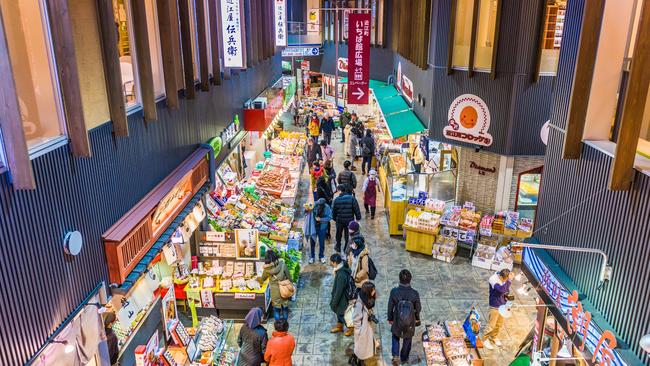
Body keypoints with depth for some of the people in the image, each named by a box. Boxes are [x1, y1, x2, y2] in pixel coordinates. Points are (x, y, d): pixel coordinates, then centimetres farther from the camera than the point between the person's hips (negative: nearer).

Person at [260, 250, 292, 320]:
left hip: (275, 292, 0)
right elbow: (289, 277, -8)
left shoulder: (267, 268, -13)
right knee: (285, 307, 17)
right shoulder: (282, 265, -18)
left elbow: (262, 279, 6)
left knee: (276, 308, 17)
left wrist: (258, 279, 29)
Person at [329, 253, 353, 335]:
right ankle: (339, 326, 48)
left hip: (343, 297, -9)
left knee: (342, 314, 13)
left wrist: (334, 302, -16)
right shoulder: (343, 268, -9)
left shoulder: (341, 275, -38)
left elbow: (339, 290, -28)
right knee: (338, 310, 26)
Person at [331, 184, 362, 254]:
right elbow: (357, 210, -10)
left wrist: (334, 219, 16)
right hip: (349, 220, -1)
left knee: (339, 234, 22)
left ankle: (338, 247, 38)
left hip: (339, 220, 1)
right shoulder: (352, 199, -13)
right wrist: (358, 218, 1)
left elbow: (333, 211, 2)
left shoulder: (336, 199, -8)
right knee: (348, 235, 11)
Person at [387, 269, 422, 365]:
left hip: (397, 321, 0)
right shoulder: (415, 294, -27)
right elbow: (418, 308, -10)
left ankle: (395, 355, 21)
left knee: (395, 336, 31)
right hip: (410, 322, 0)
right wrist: (417, 318, 12)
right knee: (407, 340, 27)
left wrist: (390, 318, 7)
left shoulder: (394, 292, -27)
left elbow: (390, 307, -12)